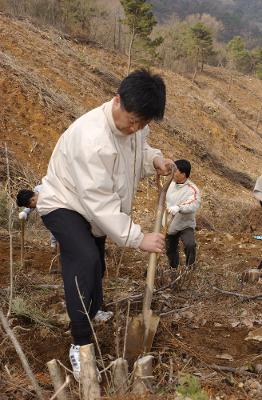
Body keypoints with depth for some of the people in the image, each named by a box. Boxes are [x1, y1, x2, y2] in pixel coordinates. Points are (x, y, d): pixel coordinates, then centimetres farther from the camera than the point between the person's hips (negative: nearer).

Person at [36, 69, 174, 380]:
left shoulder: (134, 122, -13)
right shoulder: (92, 137, -39)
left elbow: (138, 150, 9)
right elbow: (99, 200, -38)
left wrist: (154, 159, -15)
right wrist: (137, 238, -39)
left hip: (95, 209, 8)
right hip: (65, 203, -8)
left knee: (96, 265, 22)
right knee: (85, 261, -30)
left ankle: (93, 313, 51)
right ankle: (80, 344, -21)